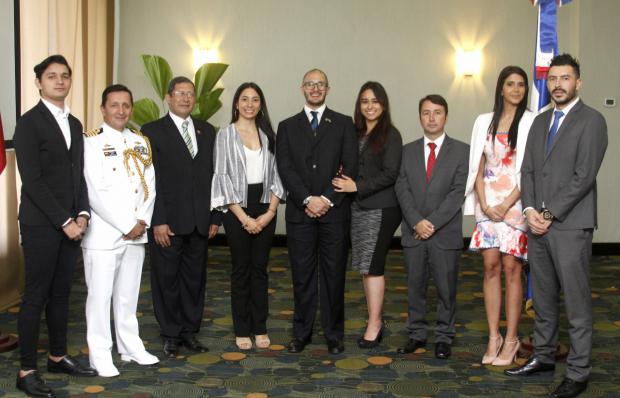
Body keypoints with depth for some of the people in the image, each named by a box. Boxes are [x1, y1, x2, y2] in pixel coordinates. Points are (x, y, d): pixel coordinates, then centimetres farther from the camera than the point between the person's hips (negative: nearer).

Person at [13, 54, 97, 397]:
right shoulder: (29, 123, -9)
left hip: (69, 223, 7)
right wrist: (64, 221, -15)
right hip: (40, 224, -7)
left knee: (61, 293, 14)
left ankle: (58, 357, 26)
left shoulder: (75, 124, 14)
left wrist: (81, 214, 1)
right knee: (36, 296, -1)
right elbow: (32, 179, -15)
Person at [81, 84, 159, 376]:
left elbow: (149, 184, 8)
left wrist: (142, 221, -6)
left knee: (129, 294, 14)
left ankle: (130, 347, 26)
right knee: (100, 295, 1)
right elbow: (96, 193, -14)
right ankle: (100, 354, 11)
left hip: (136, 231, 5)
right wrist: (127, 225, -14)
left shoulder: (141, 142, 11)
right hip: (103, 232, -5)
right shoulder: (92, 142, -7)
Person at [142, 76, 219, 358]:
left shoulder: (206, 131, 12)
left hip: (199, 222, 4)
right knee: (167, 279, 5)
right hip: (167, 221, -4)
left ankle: (190, 331, 23)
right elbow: (151, 180, -7)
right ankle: (171, 335, 18)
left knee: (195, 278, 10)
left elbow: (213, 175, 11)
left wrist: (215, 216, 5)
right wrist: (158, 221, -13)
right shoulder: (152, 131, -2)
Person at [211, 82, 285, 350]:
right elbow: (222, 177, -6)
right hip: (237, 209, -3)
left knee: (260, 268, 8)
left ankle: (260, 328, 16)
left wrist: (270, 211, -7)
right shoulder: (225, 135, -1)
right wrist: (244, 217, -11)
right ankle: (242, 330, 14)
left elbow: (276, 175, 6)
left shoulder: (268, 135, 7)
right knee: (241, 269, 4)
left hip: (265, 209, 3)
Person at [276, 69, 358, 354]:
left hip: (335, 211, -1)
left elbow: (350, 167, -1)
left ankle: (334, 334, 14)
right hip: (299, 212, 1)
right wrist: (307, 199, -12)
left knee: (334, 274, 4)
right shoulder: (287, 126, 11)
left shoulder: (343, 124, 8)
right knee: (302, 275, 5)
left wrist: (327, 199, -11)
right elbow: (285, 168, 0)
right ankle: (301, 333, 15)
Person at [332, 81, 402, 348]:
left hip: (381, 208, -6)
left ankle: (374, 324, 4)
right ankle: (375, 321, 17)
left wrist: (357, 186, -14)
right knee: (366, 266, 9)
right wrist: (346, 183, -4)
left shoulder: (390, 135, -5)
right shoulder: (355, 133, 12)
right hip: (357, 207, 6)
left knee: (372, 266, -6)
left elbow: (390, 174, -11)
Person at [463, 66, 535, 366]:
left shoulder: (531, 122, -1)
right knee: (490, 266, 2)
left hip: (516, 203, -3)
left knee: (511, 268, -2)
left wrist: (506, 205, -11)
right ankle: (493, 337, 9)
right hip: (488, 203, 3)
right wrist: (484, 203, -2)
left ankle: (511, 339, 7)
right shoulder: (485, 122, 11)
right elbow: (478, 167, 10)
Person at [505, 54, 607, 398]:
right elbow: (527, 170, 12)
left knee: (576, 302, -1)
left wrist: (550, 214, -13)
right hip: (538, 224, 6)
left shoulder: (592, 121, -5)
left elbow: (584, 176, -13)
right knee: (542, 298, 14)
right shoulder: (540, 122, 16)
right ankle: (544, 356, 27)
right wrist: (530, 210, -3)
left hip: (570, 225, -6)